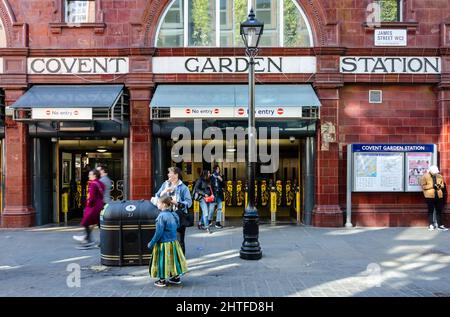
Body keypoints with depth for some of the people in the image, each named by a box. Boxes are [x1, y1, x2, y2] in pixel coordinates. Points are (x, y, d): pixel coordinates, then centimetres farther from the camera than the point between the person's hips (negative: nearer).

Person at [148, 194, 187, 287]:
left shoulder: (162, 216, -21)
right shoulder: (174, 214, 1)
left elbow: (158, 233, -20)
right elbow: (177, 226, 14)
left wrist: (151, 243, -11)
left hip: (164, 244, -7)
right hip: (173, 242, 7)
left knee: (162, 261, 6)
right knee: (172, 259, 19)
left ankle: (162, 280, 16)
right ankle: (176, 277, 29)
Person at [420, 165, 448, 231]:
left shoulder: (439, 176, 9)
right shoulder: (425, 176, -5)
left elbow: (443, 185, 17)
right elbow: (423, 186, -9)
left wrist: (440, 186, -6)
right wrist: (432, 186, -18)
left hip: (439, 196, 4)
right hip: (430, 196, -4)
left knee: (439, 211, 5)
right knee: (430, 211, 3)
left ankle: (440, 225, 10)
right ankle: (431, 225, 11)